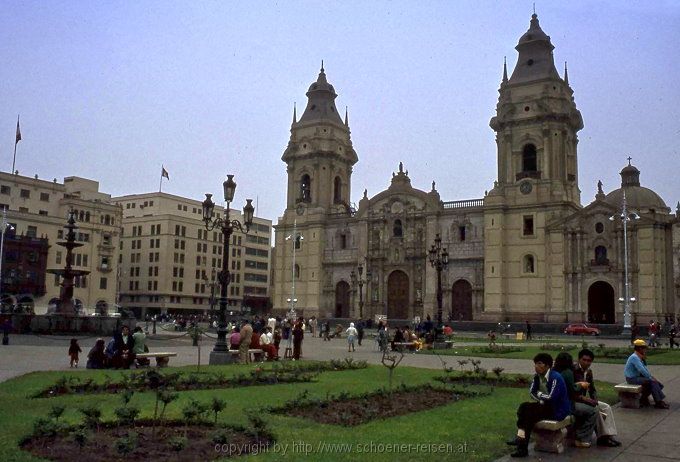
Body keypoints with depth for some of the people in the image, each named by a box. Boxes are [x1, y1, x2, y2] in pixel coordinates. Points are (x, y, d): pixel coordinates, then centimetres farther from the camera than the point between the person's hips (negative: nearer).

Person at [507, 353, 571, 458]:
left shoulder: (555, 377, -23)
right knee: (523, 407, -12)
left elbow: (551, 398, -30)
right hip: (546, 405, 8)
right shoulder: (537, 376, 2)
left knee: (529, 414, -22)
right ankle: (521, 438, -22)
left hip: (558, 410, -8)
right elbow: (531, 392, 7)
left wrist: (539, 394, -11)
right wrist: (541, 401, -11)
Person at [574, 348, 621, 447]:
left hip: (584, 399, 9)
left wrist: (595, 400, -6)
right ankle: (602, 437, -13)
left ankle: (608, 435, -7)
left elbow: (592, 389, 14)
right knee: (595, 409, -25)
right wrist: (583, 398, -26)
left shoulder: (589, 372, 9)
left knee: (606, 407, -2)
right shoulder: (573, 371, -18)